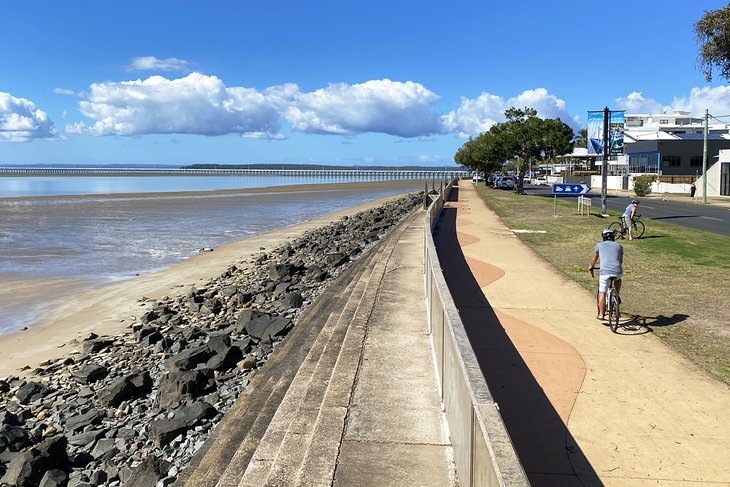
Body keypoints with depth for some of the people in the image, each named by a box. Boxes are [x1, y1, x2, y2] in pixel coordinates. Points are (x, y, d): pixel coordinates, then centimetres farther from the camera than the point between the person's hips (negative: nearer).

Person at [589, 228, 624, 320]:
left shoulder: (599, 245, 15)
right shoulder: (619, 246, 19)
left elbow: (594, 259, 28)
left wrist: (591, 267, 47)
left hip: (605, 272, -2)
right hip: (618, 271, 2)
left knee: (602, 293, 8)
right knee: (618, 279, 37)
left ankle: (601, 314, 10)